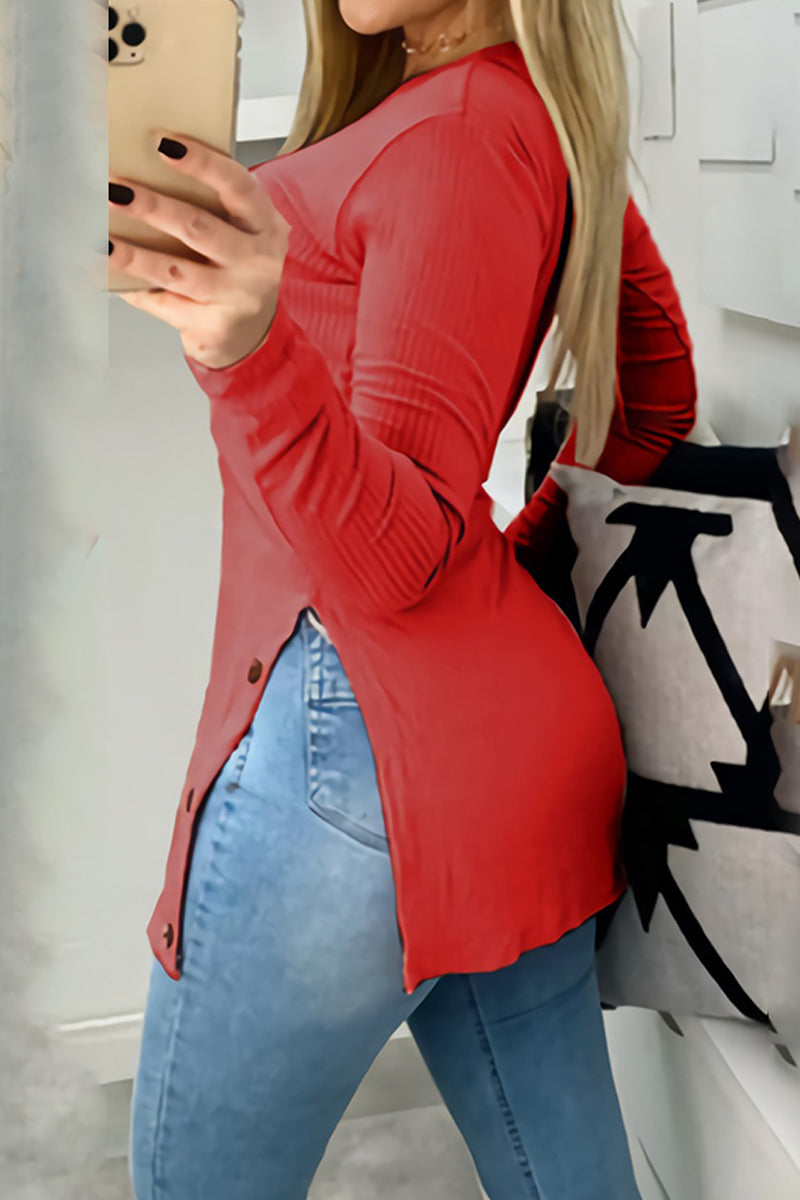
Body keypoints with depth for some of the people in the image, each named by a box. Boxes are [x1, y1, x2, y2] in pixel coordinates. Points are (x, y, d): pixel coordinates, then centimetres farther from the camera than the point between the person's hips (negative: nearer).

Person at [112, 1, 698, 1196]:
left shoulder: (463, 128, -13)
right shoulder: (551, 111, 14)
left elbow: (399, 556, -18)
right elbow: (657, 394, 25)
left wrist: (252, 354, -34)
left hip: (358, 710, -9)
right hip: (518, 715, 10)